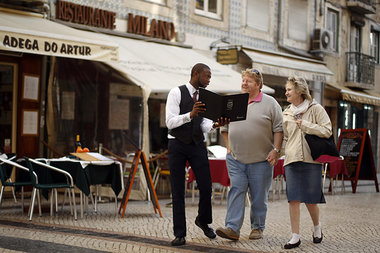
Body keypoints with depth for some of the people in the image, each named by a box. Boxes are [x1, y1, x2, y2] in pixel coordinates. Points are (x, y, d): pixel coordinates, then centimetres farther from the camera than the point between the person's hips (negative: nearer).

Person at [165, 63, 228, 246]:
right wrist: (190, 114, -29)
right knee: (178, 192, 0)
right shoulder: (176, 93, -6)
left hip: (197, 145, 4)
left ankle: (203, 220, 28)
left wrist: (215, 125, -18)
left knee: (206, 188, -1)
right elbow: (170, 122, -14)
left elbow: (204, 125, 4)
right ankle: (180, 235, 8)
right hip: (177, 145, -4)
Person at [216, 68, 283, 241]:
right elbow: (224, 127, 19)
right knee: (236, 191, -5)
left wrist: (276, 150, -10)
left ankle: (257, 228, 17)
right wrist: (228, 147, 11)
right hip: (236, 159, 3)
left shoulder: (270, 103, 0)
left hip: (261, 160, -2)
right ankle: (232, 228, -8)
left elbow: (279, 129, -2)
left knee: (259, 196, 5)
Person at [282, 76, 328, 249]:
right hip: (292, 161, 3)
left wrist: (305, 125, -8)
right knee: (293, 198, -5)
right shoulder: (286, 113, 15)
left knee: (310, 199, 2)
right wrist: (288, 152, 8)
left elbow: (327, 131, -6)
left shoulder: (315, 109, 1)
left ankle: (317, 226, 30)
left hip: (311, 160, -3)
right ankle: (295, 236, -1)